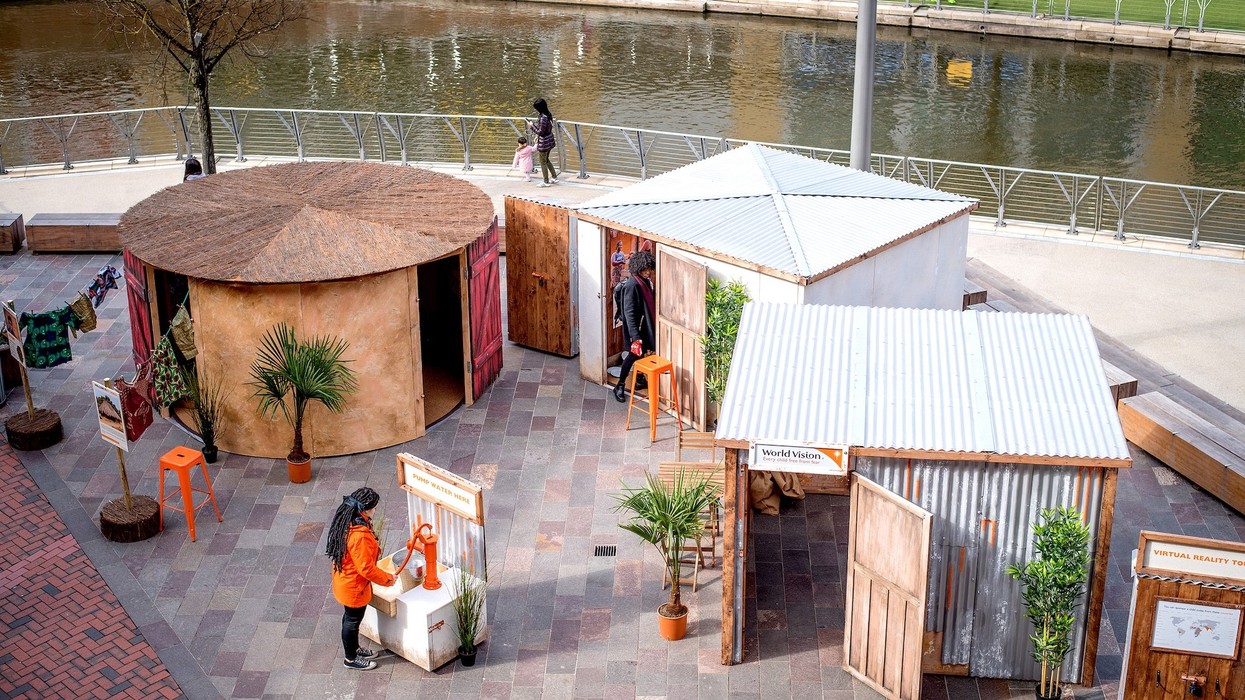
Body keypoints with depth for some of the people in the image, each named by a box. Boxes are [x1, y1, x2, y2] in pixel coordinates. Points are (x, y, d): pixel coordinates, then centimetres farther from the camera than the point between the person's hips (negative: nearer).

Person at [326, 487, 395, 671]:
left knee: (351, 617, 27)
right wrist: (388, 579, -16)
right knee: (353, 620, 13)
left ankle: (354, 649, 47)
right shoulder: (360, 535, -37)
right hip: (354, 586, -9)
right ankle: (351, 659, 34)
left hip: (344, 579, 9)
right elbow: (366, 568, -29)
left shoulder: (347, 520, -8)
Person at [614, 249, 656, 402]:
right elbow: (629, 313, -25)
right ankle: (620, 386, 12)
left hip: (646, 326, 8)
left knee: (642, 353, 18)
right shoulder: (632, 285, -24)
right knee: (634, 355, 0)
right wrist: (635, 336, -28)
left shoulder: (646, 281, 2)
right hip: (635, 328, -8)